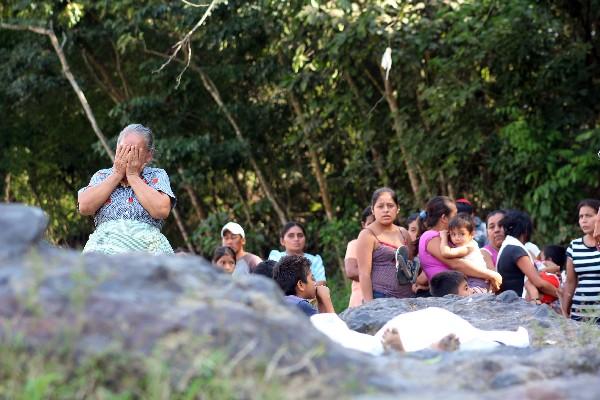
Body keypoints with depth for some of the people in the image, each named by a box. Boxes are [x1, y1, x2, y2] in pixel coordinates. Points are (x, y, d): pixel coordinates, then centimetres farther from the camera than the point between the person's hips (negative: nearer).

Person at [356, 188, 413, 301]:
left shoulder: (403, 234, 16)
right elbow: (364, 274, -7)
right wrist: (369, 306, -14)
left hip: (407, 297, 5)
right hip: (380, 299, -5)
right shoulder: (368, 235, 0)